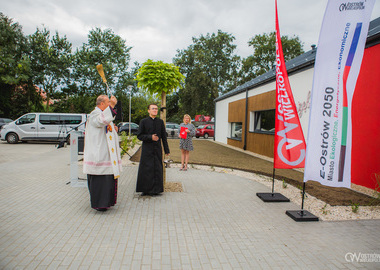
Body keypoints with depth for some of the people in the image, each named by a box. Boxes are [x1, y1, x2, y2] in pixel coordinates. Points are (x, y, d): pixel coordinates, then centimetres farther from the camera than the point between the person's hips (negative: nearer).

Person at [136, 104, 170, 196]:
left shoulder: (160, 122, 9)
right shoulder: (143, 122, 2)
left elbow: (164, 137, 9)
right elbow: (139, 136, -1)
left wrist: (167, 150, 7)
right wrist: (150, 137, -16)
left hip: (157, 149, 2)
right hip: (147, 149, -2)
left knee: (157, 169, 3)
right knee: (146, 169, 1)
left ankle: (155, 189, 13)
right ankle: (145, 189, 13)